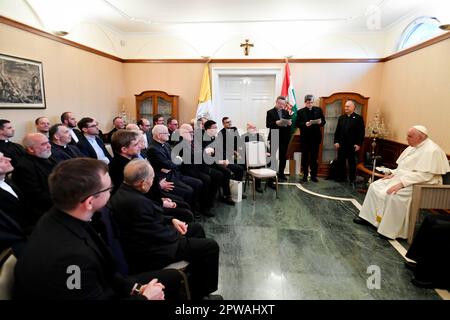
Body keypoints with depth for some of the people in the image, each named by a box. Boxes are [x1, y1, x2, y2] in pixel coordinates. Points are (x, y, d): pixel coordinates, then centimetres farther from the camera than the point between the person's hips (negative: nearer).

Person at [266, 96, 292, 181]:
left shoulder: (286, 112, 15)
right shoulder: (270, 112, 1)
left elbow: (290, 123, 13)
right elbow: (268, 124, -9)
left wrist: (290, 123, -9)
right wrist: (276, 123, -24)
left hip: (284, 138, 4)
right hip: (274, 138, -4)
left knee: (283, 157, 8)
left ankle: (281, 174, 18)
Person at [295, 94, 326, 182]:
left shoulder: (318, 110, 8)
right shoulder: (300, 112, 2)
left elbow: (323, 121, 7)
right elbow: (297, 124, -4)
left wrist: (320, 122, -15)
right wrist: (305, 124, -20)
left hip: (315, 137, 1)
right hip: (305, 137, -1)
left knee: (314, 157, 6)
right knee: (305, 157, 6)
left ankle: (314, 175, 15)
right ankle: (305, 175, 16)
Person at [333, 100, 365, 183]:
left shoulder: (358, 118, -3)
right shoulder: (341, 118, 10)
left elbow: (361, 132, -7)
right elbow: (337, 131, 8)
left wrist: (358, 144, -13)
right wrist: (336, 141, -1)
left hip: (352, 145, -4)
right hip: (341, 144, 4)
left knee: (352, 162, 7)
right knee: (340, 161, 8)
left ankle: (352, 179, 16)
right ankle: (341, 177, 20)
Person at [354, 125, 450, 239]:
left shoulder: (431, 151, -19)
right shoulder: (412, 147, 11)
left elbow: (424, 175, -27)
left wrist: (401, 183, -30)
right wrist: (393, 174, 5)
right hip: (402, 178, 10)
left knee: (393, 195, -33)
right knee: (375, 186, 1)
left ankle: (390, 231, -20)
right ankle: (368, 217, 6)